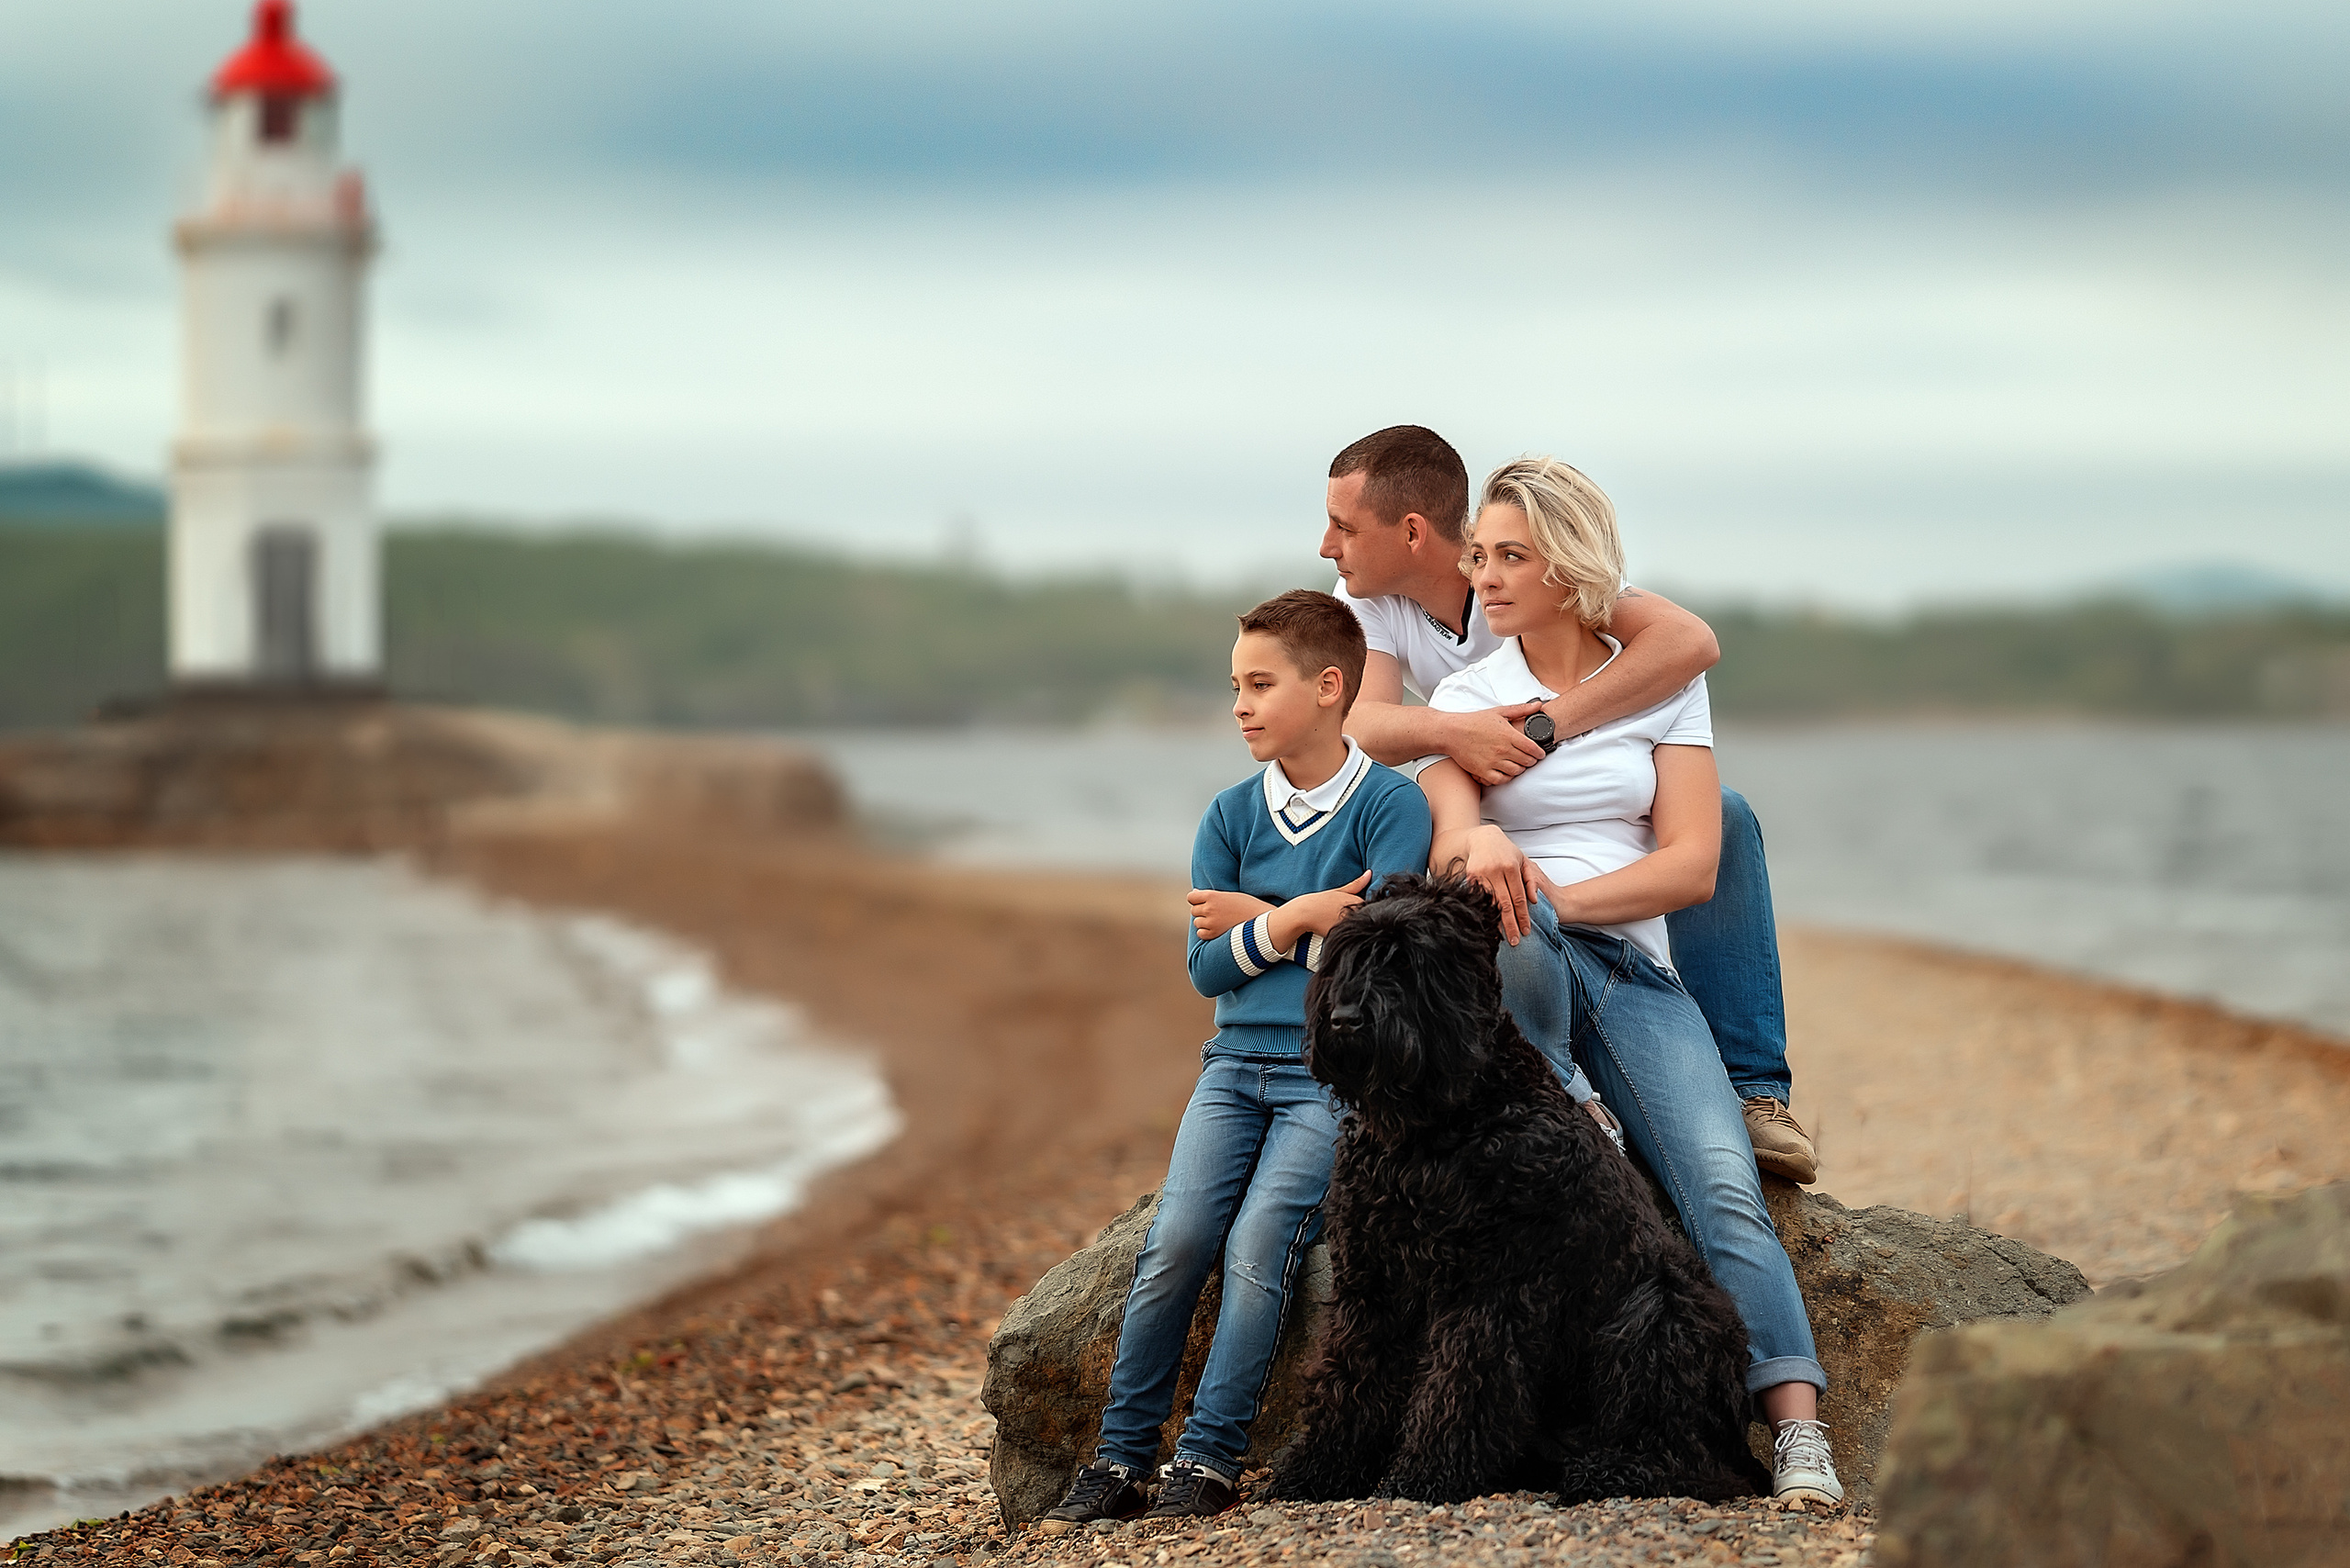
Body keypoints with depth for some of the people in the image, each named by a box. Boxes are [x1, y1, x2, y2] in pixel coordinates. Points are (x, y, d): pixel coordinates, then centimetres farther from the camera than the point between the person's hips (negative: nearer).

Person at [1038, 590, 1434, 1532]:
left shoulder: (1390, 806, -4)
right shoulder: (1231, 817, 9)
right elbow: (1207, 969, 3)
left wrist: (1256, 918, -5)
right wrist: (1296, 920, -12)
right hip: (1237, 1064, 4)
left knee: (1257, 1248, -21)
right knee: (1175, 1243, -14)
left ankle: (1209, 1463, -17)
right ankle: (1120, 1461, -9)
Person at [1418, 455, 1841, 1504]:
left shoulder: (1663, 686, 9)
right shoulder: (1468, 695, 8)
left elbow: (1692, 865, -1)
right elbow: (1449, 835, -9)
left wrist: (1556, 897, -15)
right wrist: (1480, 845, -35)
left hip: (1634, 967, 0)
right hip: (1512, 961, 0)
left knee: (1725, 1183, -23)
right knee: (1507, 920, -40)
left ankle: (1798, 1429, -32)